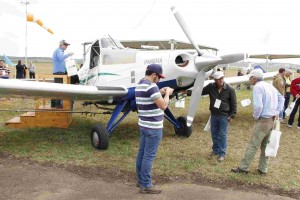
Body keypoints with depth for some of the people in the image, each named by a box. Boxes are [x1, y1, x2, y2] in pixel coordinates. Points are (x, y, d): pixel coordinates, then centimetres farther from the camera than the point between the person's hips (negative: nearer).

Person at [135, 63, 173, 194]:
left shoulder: (139, 86, 11)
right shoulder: (151, 86, -20)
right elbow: (163, 106, -21)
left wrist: (160, 93, 15)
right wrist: (167, 93, -5)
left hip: (143, 125, 10)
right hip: (153, 127, -10)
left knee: (142, 153, 15)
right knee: (149, 156, -2)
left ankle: (141, 180, 27)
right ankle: (146, 185, 6)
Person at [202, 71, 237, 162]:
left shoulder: (230, 89, -12)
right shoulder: (211, 87, -6)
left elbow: (233, 103, -5)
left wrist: (232, 115, -7)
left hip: (224, 116, -4)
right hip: (213, 115, 4)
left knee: (222, 135, 2)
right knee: (214, 134, 15)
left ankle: (222, 153, 13)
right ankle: (216, 149, 32)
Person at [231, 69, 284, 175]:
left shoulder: (257, 87, -14)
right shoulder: (270, 86, 12)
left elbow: (258, 106, -24)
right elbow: (281, 98, 20)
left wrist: (255, 116, -7)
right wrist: (277, 112, 12)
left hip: (263, 121, -8)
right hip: (272, 120, 8)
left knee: (253, 146, 0)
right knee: (266, 146, 15)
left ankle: (243, 168, 8)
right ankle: (263, 169, 23)